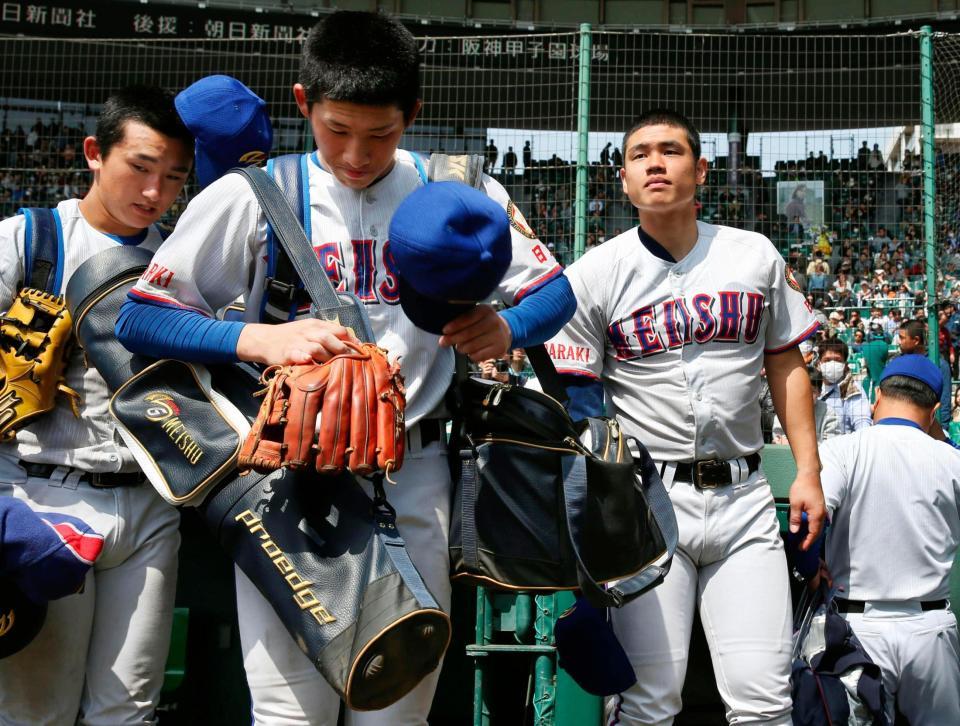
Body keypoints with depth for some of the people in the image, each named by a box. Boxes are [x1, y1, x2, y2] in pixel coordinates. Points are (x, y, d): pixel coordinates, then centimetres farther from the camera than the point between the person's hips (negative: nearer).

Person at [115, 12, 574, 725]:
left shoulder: (459, 195, 5)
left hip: (414, 475, 2)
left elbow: (556, 292, 11)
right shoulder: (254, 196, 1)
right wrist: (262, 338, -18)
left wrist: (504, 329, -12)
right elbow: (141, 317, -1)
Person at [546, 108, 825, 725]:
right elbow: (576, 400, 0)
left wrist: (808, 471, 7)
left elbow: (786, 366, 15)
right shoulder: (594, 274, 0)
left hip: (744, 498, 2)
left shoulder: (757, 256, 9)